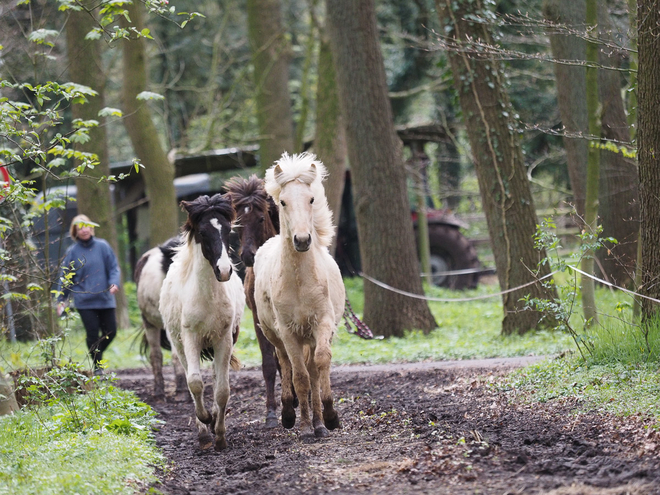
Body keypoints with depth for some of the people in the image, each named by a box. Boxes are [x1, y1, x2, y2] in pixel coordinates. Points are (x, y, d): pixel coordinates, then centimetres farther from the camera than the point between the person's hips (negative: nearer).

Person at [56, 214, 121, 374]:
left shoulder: (102, 246, 3)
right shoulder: (72, 251, 3)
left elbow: (113, 267, 6)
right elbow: (65, 277, 8)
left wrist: (114, 283, -13)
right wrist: (61, 300, 5)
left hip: (105, 299, 1)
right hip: (84, 301, -1)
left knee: (110, 331, 3)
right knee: (92, 333, -3)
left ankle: (97, 353, 29)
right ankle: (97, 365, 8)